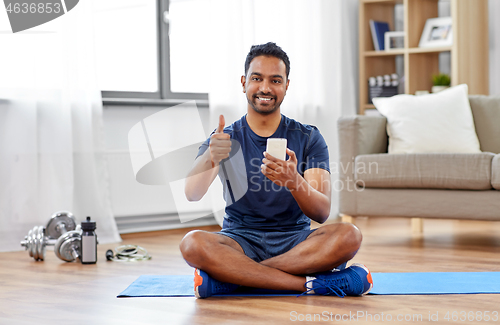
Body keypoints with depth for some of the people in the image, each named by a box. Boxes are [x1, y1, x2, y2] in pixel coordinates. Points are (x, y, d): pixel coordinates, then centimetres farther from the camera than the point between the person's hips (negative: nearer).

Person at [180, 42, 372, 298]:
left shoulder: (308, 138, 4)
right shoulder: (223, 140, 4)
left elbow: (322, 213, -9)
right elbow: (192, 194, -16)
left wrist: (294, 182, -32)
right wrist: (210, 157, -39)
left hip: (296, 241, 1)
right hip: (241, 241, -1)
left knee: (349, 235, -30)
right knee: (192, 243, -33)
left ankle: (230, 275, -27)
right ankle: (311, 283, -30)